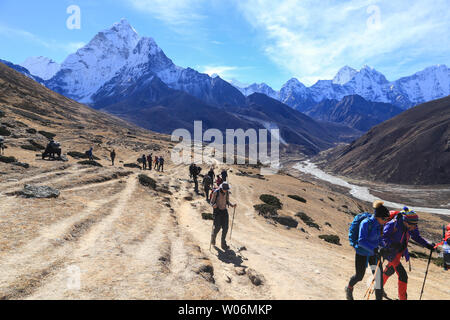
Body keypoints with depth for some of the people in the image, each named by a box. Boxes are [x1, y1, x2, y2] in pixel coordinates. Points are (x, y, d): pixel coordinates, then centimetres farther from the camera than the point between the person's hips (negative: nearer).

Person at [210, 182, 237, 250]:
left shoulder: (227, 192, -3)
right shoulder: (216, 192, -16)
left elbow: (227, 202, 9)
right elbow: (212, 202, -10)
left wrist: (232, 205, -10)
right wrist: (213, 205, -33)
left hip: (224, 211, 4)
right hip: (217, 211, -4)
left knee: (225, 227, -3)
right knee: (217, 227, -9)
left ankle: (223, 244, 9)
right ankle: (213, 237, 26)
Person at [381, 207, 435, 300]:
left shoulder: (412, 226, -12)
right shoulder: (393, 224, -32)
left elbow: (417, 237, 2)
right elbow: (383, 236, -27)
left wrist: (427, 244, -11)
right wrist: (392, 244, -42)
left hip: (400, 251, 8)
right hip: (390, 252, -8)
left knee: (390, 270, 27)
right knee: (403, 275, -13)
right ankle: (402, 297, 2)